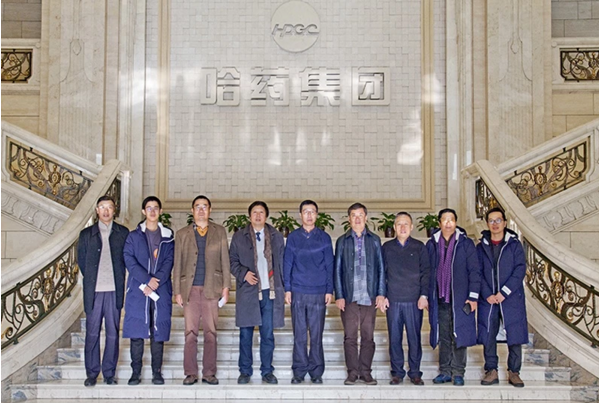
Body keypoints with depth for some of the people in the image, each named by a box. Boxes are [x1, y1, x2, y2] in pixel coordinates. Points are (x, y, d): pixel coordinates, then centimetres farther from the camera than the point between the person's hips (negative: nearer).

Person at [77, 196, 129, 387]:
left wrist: (118, 278, 3)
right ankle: (91, 374, 12)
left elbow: (127, 259, 9)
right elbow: (81, 261, 11)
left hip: (114, 290, 0)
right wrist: (92, 279, 7)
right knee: (92, 333, 3)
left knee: (113, 333, 3)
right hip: (93, 290, 0)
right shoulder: (86, 234, 9)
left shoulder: (123, 233, 8)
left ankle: (109, 373, 12)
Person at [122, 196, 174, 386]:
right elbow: (129, 260, -2)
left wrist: (156, 281, -13)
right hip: (138, 290, 0)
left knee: (159, 332, 0)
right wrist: (147, 280, -14)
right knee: (136, 332, -2)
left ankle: (157, 372, 6)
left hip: (161, 290, 1)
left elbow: (169, 261, 2)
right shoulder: (133, 236, 9)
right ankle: (136, 372, 4)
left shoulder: (168, 236, 11)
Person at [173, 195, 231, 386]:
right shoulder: (182, 234, 11)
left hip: (211, 289, 0)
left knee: (210, 332, 1)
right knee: (190, 332, 0)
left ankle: (209, 373, 6)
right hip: (190, 289, 0)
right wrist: (177, 291, 4)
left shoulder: (219, 232, 11)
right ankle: (191, 373, 6)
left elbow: (225, 261, 8)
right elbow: (177, 264, 10)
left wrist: (226, 287, 1)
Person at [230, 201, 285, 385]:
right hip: (247, 291, 0)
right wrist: (243, 273, -11)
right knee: (245, 334, 3)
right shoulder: (239, 237, 9)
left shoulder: (277, 237, 11)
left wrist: (284, 288, 2)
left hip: (270, 291, 1)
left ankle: (267, 371, 11)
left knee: (268, 334, 3)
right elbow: (233, 261, 8)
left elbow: (282, 263, 10)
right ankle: (245, 371, 13)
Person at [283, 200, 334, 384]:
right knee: (299, 334, 3)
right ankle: (299, 372, 9)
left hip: (319, 292, 0)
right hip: (298, 292, 0)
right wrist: (287, 289, 1)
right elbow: (288, 264, 7)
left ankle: (316, 372, 10)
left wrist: (329, 290, 0)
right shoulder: (293, 237, 8)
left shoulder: (324, 237, 6)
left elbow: (329, 265, 6)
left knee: (316, 334, 2)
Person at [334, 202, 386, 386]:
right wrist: (339, 295, -1)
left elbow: (381, 268, 9)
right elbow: (337, 270, 7)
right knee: (350, 336, 0)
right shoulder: (342, 241, 9)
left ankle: (366, 372, 10)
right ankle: (352, 372, 7)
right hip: (349, 296, 0)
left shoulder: (374, 240, 10)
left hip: (369, 296, 0)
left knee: (368, 336, 2)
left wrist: (381, 293, 1)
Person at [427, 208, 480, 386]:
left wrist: (473, 296, -6)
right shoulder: (432, 244, 8)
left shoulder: (466, 243, 2)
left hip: (460, 299, -2)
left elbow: (474, 271, 0)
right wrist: (425, 295, 7)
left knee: (459, 336, 0)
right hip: (439, 298, 2)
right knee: (443, 337, 8)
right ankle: (445, 372, 16)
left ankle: (458, 373, 9)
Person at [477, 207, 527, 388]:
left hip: (511, 298, -1)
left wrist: (504, 293, -13)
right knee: (488, 336, 2)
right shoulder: (481, 247, 9)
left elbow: (520, 270, -5)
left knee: (515, 336, -1)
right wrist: (487, 295, -10)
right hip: (488, 300, 2)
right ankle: (491, 371, 12)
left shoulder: (514, 244, 3)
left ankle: (514, 372, 10)